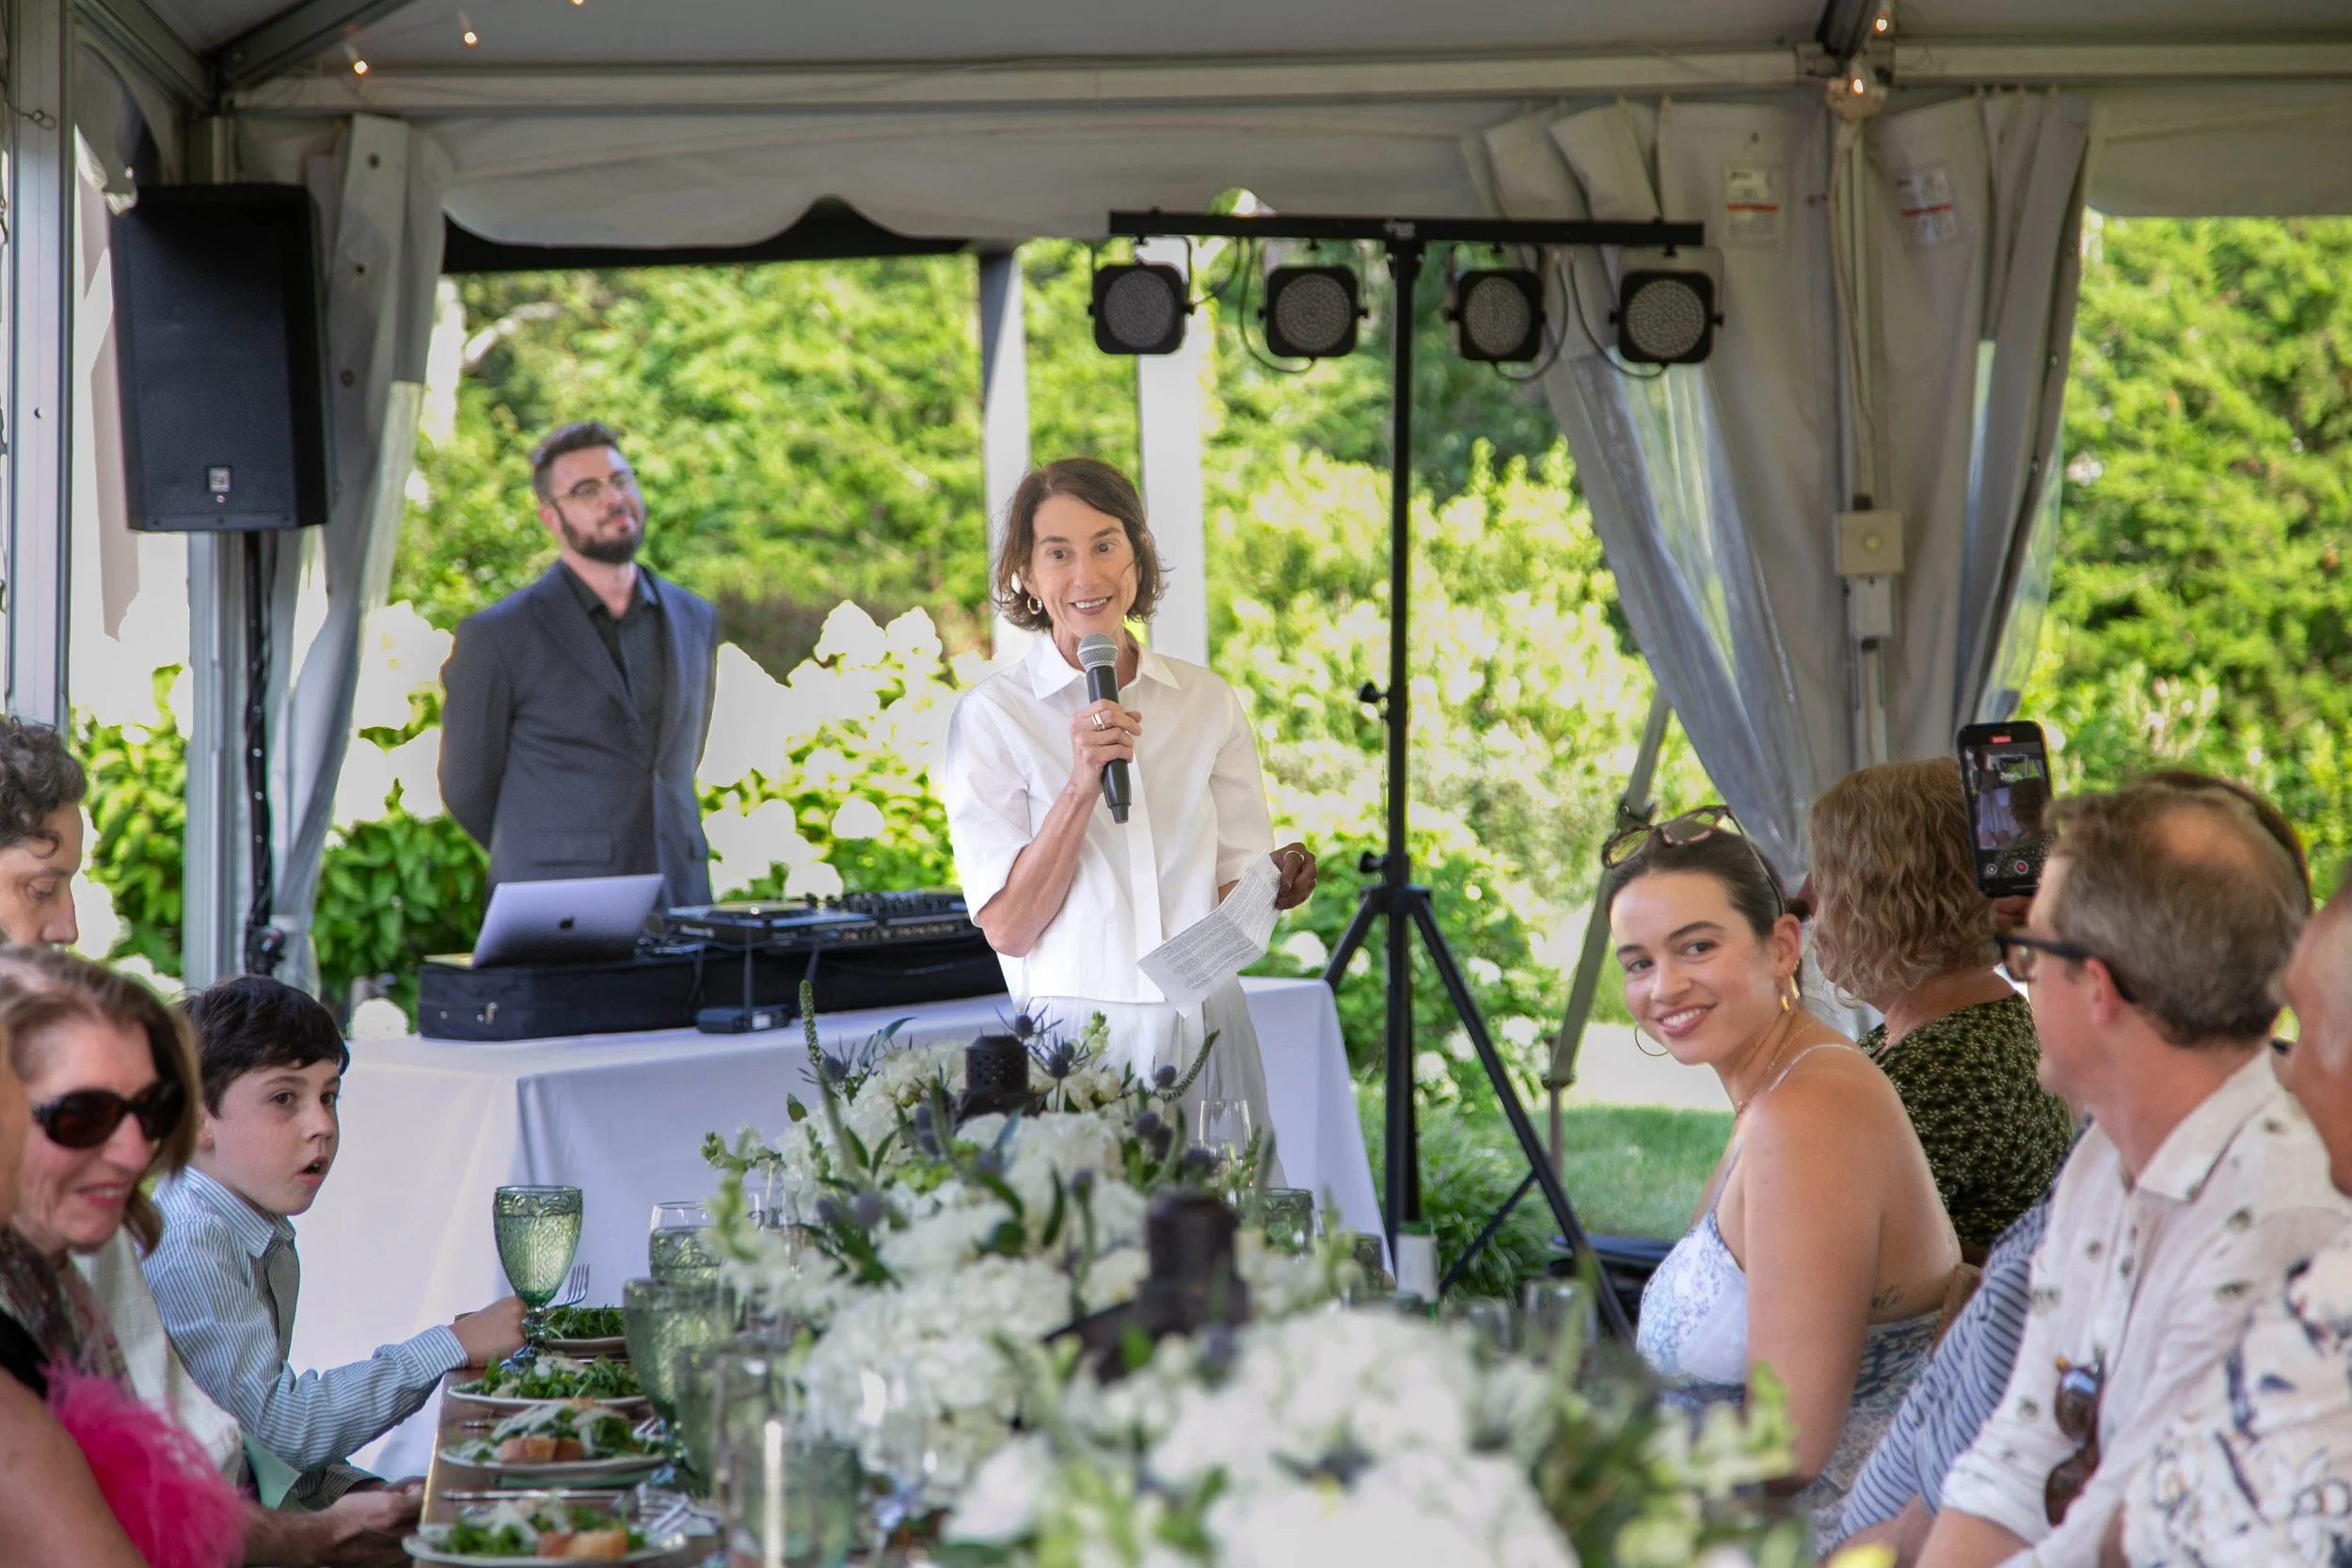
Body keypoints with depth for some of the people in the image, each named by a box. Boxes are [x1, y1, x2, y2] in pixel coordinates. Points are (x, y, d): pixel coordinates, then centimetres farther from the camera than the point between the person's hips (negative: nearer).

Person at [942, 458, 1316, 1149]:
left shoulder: (1207, 700, 8)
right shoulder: (992, 716, -2)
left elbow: (1235, 891, 13)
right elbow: (1007, 928, -9)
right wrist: (1081, 786, -18)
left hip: (1209, 1032, 3)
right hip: (1080, 1037, -3)